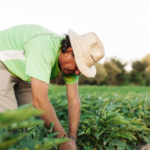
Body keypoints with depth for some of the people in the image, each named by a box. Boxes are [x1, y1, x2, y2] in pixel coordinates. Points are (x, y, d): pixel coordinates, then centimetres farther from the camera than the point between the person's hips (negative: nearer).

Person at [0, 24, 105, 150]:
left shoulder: (71, 61, -14)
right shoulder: (44, 47, -40)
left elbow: (74, 101, -11)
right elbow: (39, 100, -43)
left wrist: (72, 138, -18)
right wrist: (63, 138, -34)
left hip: (22, 71, 8)